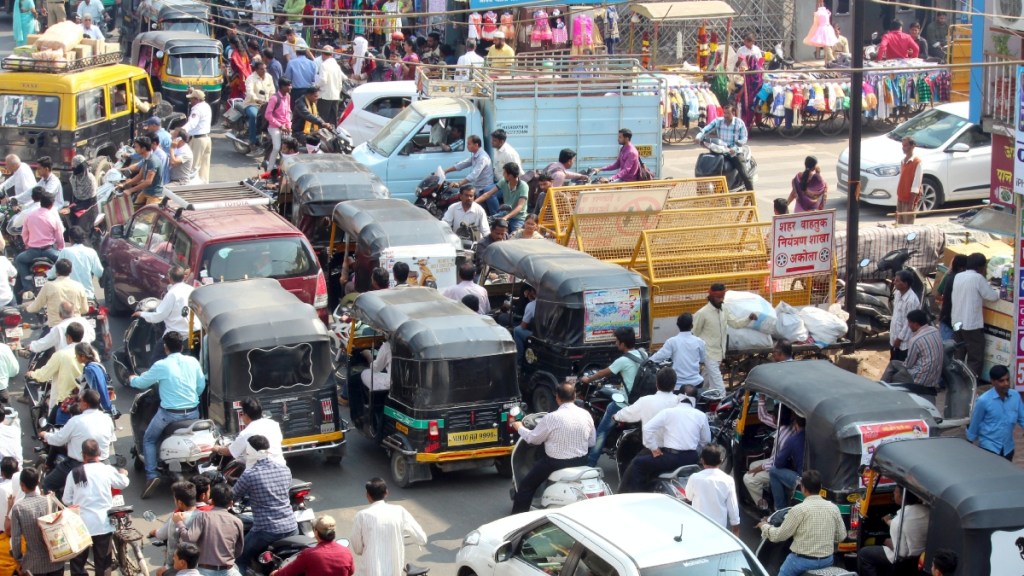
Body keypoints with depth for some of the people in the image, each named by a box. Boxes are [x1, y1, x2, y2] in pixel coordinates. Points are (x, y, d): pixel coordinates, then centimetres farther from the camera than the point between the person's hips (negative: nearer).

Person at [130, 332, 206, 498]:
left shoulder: (161, 366, -11)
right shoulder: (193, 362, 0)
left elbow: (141, 383, 3)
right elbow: (201, 386, 9)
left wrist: (132, 379, 26)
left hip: (170, 414, -4)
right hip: (193, 412, 4)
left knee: (148, 439, 16)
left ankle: (152, 475, 1)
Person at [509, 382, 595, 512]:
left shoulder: (551, 418, -18)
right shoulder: (586, 415, -4)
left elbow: (533, 438, -5)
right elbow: (592, 442, 6)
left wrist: (520, 428, 14)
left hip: (556, 464, -6)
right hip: (581, 462, 6)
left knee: (526, 486, 9)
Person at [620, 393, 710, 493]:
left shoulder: (668, 412, -3)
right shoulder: (701, 415, 5)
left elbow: (647, 428, -9)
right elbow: (706, 441, 10)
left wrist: (654, 448, 0)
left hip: (672, 458, -5)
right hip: (692, 458, 5)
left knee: (637, 463, 9)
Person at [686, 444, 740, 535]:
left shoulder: (695, 478, -14)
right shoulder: (728, 480, -10)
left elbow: (689, 497, 5)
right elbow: (733, 506, -4)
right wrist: (736, 528, 7)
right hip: (719, 527, 1)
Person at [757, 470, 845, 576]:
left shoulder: (799, 509, -16)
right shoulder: (833, 508, -2)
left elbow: (779, 536, -8)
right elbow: (841, 537, 8)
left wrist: (764, 526, 10)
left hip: (803, 561, -5)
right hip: (827, 560, 5)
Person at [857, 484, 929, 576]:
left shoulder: (898, 520, -30)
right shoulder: (927, 510, -11)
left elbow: (901, 552, -23)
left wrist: (889, 543, -2)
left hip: (906, 562, -7)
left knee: (863, 554, 10)